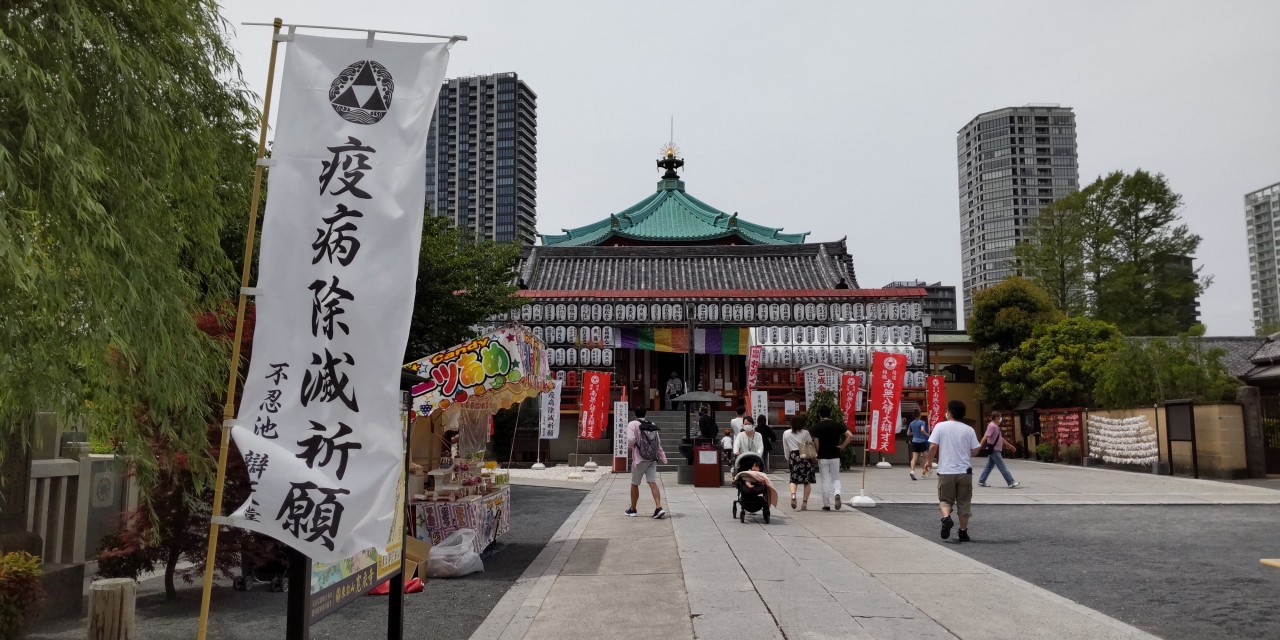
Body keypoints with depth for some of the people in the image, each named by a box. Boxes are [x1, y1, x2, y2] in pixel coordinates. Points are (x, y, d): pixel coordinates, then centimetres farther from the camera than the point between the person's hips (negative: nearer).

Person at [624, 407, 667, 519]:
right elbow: (658, 443, 11)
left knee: (634, 484, 11)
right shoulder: (652, 425, 11)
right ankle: (659, 507, -19)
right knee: (653, 483, -3)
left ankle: (632, 509, 22)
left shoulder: (633, 424, -7)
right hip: (653, 459, 4)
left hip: (639, 459, -4)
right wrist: (662, 456, 18)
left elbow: (631, 439, -19)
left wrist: (629, 447, 1)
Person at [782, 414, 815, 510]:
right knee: (807, 480, 5)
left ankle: (793, 494, -18)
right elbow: (811, 444, 3)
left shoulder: (786, 433, 4)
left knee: (793, 479, 12)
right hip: (805, 456, -2)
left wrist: (788, 459, 20)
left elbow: (786, 448, 10)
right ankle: (805, 503, 0)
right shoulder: (805, 433, -4)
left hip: (793, 456, 2)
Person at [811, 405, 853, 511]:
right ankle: (837, 494, -15)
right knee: (836, 478, 14)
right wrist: (842, 446, 1)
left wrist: (815, 456, 5)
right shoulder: (837, 425, 0)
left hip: (822, 457, -2)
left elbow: (816, 444, -9)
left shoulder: (817, 427, -7)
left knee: (824, 481, 6)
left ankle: (826, 505, 9)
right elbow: (850, 436, -9)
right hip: (835, 456, 2)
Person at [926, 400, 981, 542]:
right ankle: (963, 532, 16)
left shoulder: (940, 426, -4)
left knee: (945, 499, 12)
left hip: (945, 471, -1)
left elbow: (933, 446, -9)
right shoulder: (969, 429, 1)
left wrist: (929, 461, 7)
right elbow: (975, 450, 3)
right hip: (964, 471, 2)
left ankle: (946, 518, -16)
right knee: (964, 503, 12)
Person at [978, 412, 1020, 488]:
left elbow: (1001, 438, 26)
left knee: (989, 466, 12)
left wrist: (1009, 445, 30)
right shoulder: (992, 426, -15)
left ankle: (981, 482, 16)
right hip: (995, 450, -10)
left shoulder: (996, 427, 16)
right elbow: (985, 437, -24)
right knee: (1003, 467, -7)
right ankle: (1011, 483, -5)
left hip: (995, 450, 10)